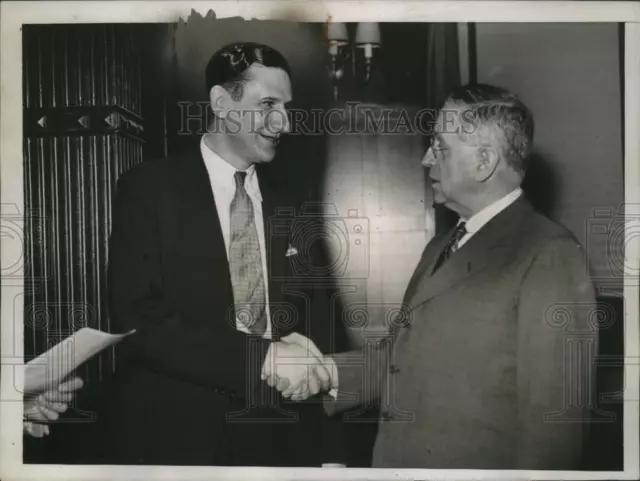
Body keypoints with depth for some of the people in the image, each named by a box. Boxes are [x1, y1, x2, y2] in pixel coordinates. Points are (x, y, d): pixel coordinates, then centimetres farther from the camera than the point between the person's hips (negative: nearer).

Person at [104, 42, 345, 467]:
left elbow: (310, 320, 8)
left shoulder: (285, 208, 7)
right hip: (175, 436, -4)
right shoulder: (150, 188, -8)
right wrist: (261, 356, -24)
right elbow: (137, 319, -17)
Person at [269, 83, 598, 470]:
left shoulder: (549, 255, -15)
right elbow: (403, 358, 9)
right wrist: (324, 374, -5)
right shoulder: (440, 248, 11)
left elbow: (556, 414, -18)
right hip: (398, 459, 7)